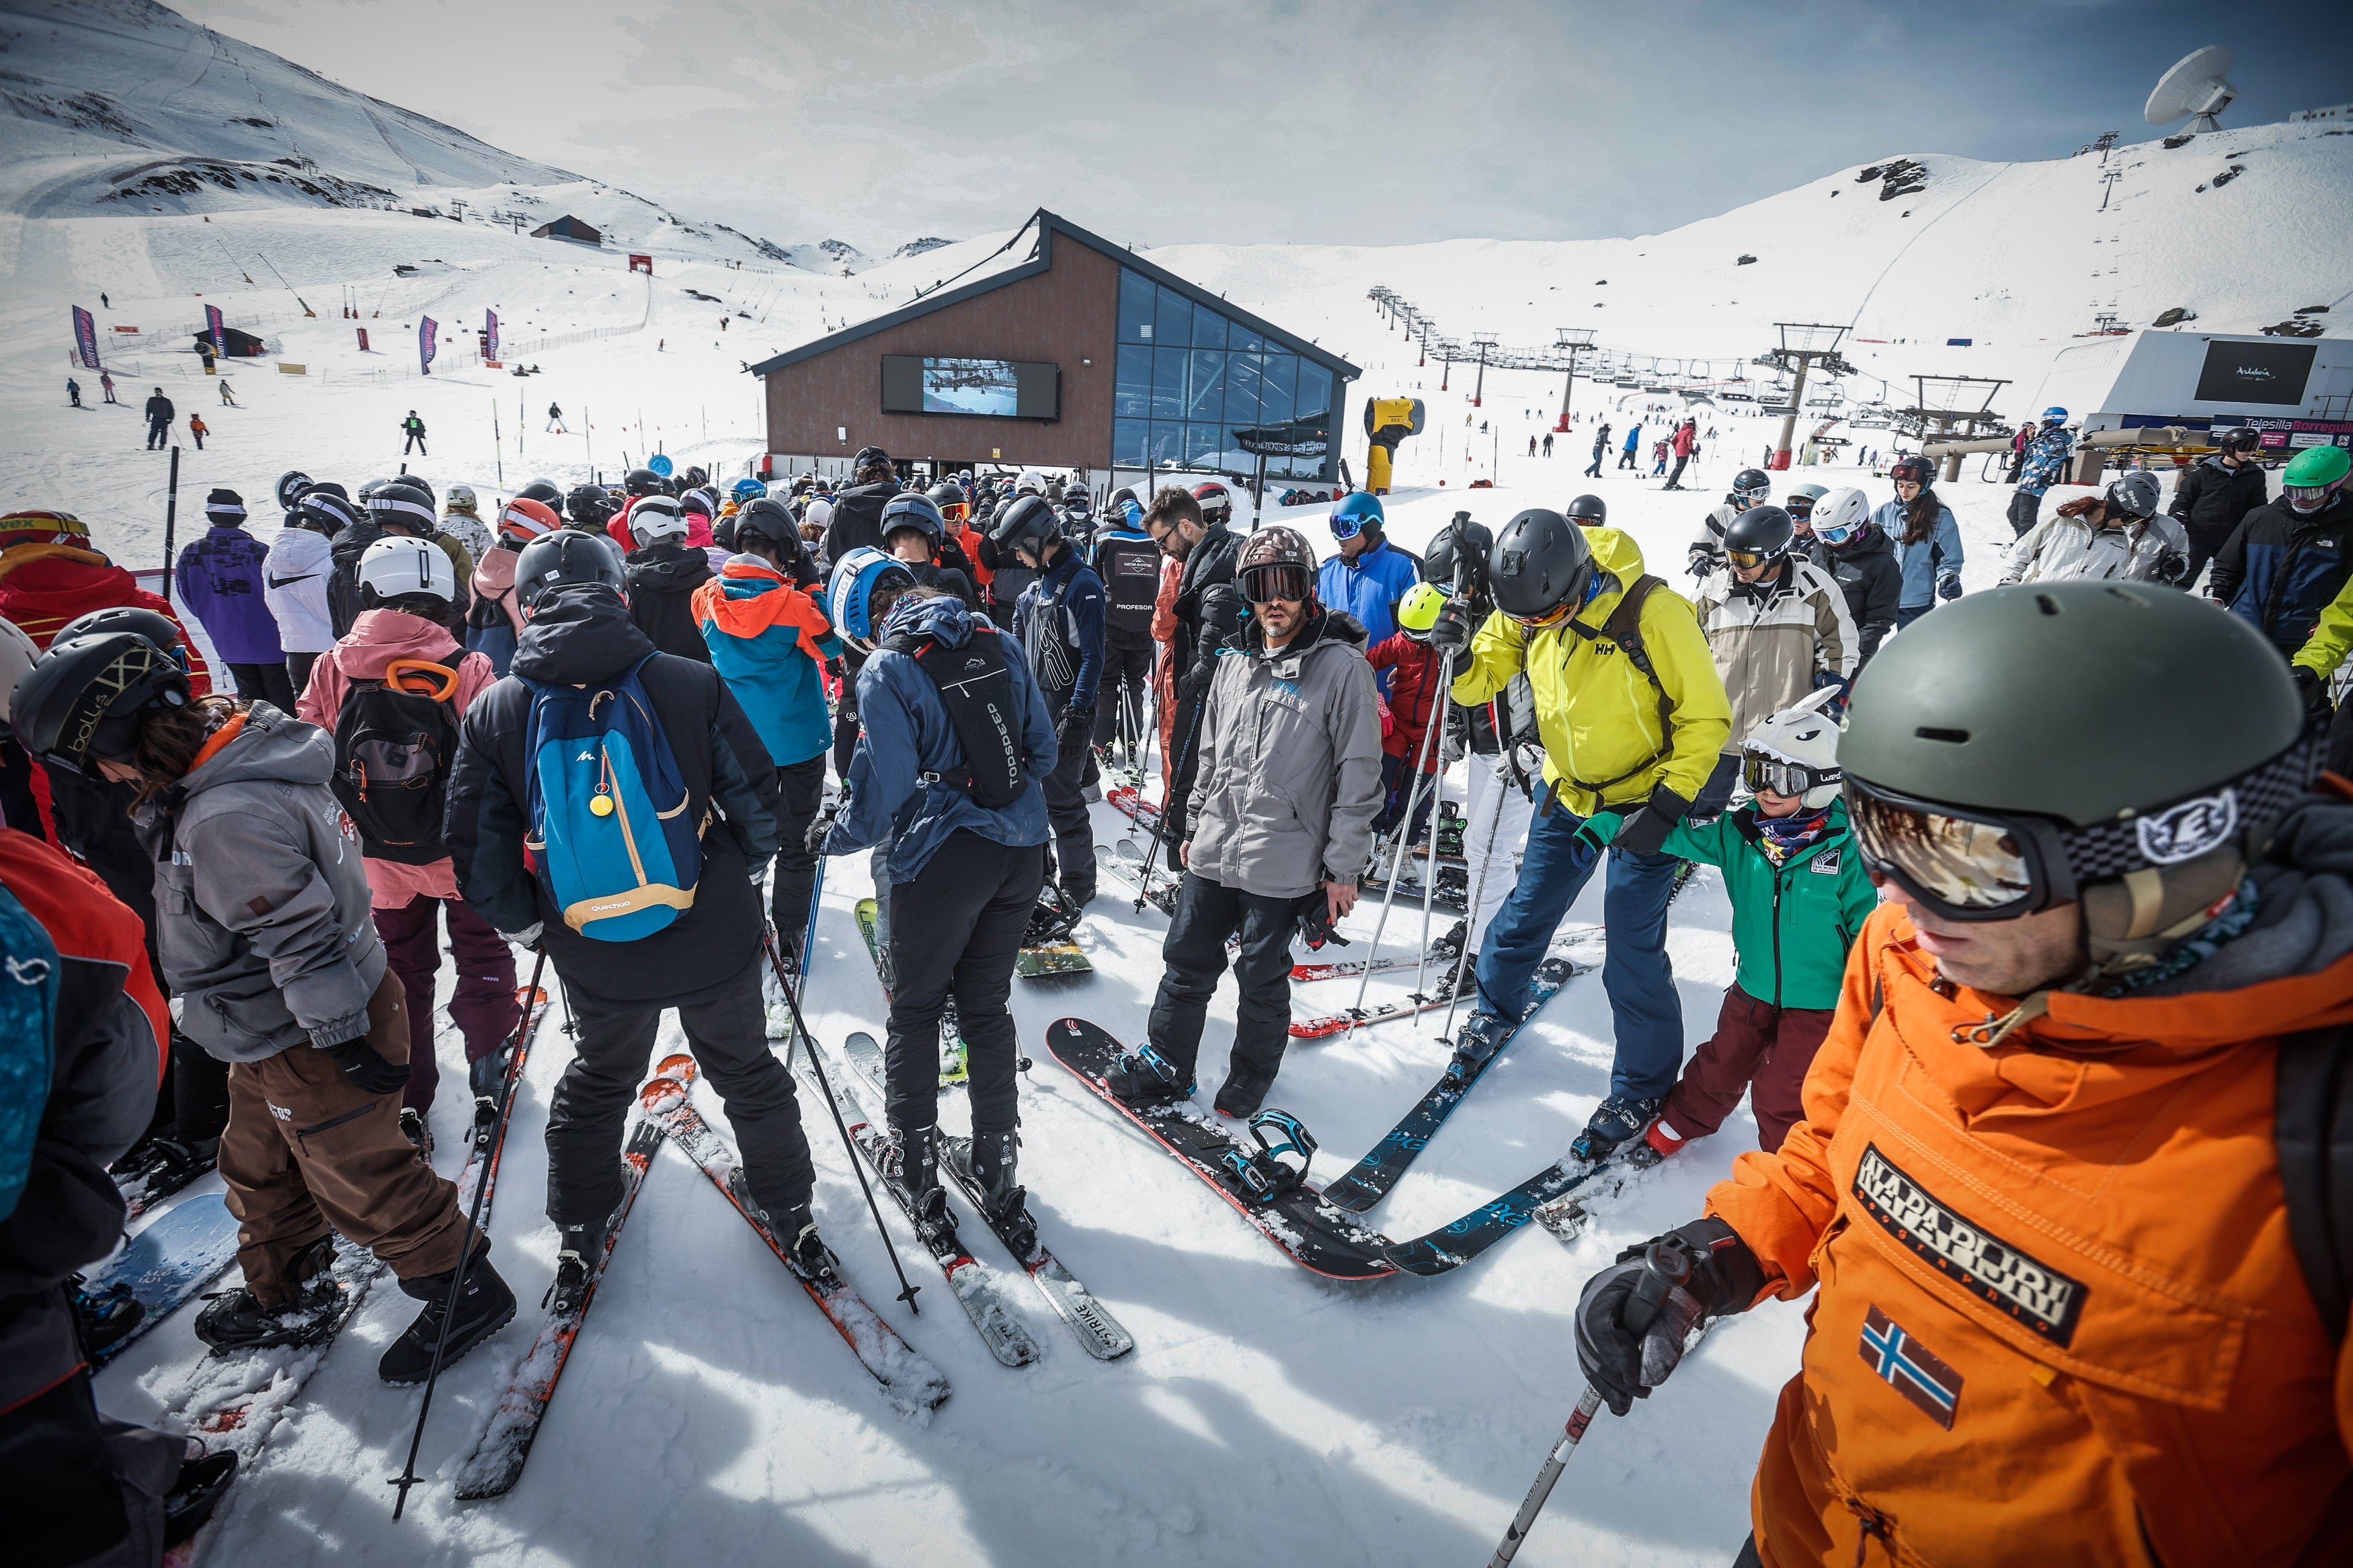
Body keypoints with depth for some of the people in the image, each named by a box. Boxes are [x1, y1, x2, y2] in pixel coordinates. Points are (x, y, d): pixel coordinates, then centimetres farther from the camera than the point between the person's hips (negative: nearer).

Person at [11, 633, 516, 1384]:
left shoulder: (224, 819, -33)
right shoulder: (245, 753, 0)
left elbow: (302, 932, -30)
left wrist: (342, 1036, -22)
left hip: (315, 1039, -10)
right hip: (277, 1031, 10)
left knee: (359, 1180, 7)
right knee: (260, 1168, 27)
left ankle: (465, 1288, 25)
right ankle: (287, 1295, 48)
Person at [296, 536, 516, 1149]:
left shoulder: (332, 670, -9)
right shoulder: (469, 671, -18)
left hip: (382, 858, 2)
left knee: (401, 967, 19)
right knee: (481, 951, 20)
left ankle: (405, 1098, 24)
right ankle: (488, 1070, 23)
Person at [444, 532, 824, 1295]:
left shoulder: (493, 711, -7)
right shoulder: (692, 683, -14)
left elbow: (478, 854, -4)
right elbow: (757, 799, -7)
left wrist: (526, 925, 13)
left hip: (596, 957, 2)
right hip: (716, 941, -1)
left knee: (600, 1078, 28)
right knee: (748, 1073, 21)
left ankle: (579, 1234, 43)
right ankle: (789, 1212, 37)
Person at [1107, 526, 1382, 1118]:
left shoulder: (1342, 667, -10)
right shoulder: (1236, 665, 9)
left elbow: (1359, 775, -10)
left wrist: (1343, 868, -10)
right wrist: (1194, 826, 21)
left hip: (1282, 863, -5)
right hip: (1214, 853, 6)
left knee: (1261, 977, 9)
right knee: (1187, 961, 14)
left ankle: (1251, 1078, 32)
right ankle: (1166, 1066, 32)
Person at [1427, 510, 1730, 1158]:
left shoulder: (1654, 613, -25)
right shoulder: (1527, 607, -10)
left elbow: (1706, 717, -16)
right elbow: (1482, 678, -1)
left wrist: (1668, 804, -20)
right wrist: (1459, 650, -23)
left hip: (1643, 803, -5)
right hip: (1567, 796, 5)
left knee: (1633, 955, -2)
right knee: (1524, 915, 14)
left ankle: (1643, 1087, 19)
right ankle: (1495, 1012, 41)